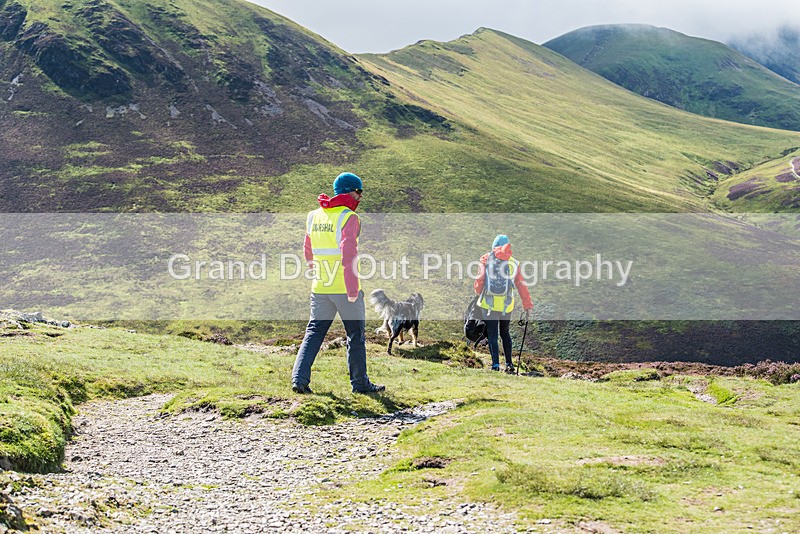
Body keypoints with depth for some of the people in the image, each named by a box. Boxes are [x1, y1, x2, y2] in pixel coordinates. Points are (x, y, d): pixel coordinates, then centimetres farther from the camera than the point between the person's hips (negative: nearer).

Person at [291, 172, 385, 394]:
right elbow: (348, 254, -22)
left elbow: (308, 251, 20)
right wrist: (352, 289, -21)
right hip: (345, 288, -5)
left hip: (320, 288, 5)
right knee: (356, 335, 8)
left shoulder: (314, 216, 9)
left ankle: (299, 378, -1)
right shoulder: (348, 217, -12)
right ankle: (360, 383, 16)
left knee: (314, 332, 10)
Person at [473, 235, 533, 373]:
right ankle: (509, 363, 18)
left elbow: (480, 278, -2)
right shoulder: (514, 262, 7)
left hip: (489, 303, -3)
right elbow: (521, 285, 5)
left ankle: (495, 364, -6)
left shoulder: (486, 258, 0)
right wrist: (527, 305, 8)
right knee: (505, 333, 20)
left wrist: (478, 293, 17)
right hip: (507, 305, 3)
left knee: (492, 335, 2)